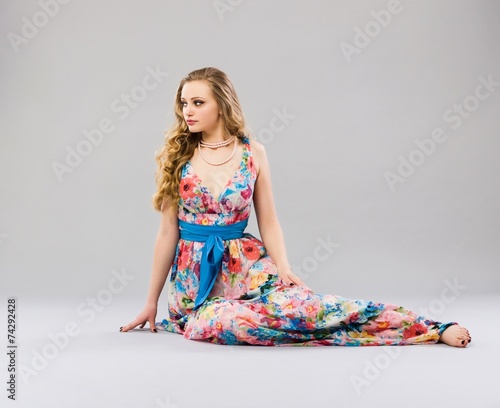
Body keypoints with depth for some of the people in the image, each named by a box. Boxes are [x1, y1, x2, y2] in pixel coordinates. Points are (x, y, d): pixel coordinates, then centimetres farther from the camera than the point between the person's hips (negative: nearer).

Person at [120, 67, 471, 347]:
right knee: (225, 321, -35)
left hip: (244, 263, 0)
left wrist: (284, 269, -14)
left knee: (297, 302, -31)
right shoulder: (176, 156, 1)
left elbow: (269, 223, 4)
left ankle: (431, 327, -23)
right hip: (195, 275, 1)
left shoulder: (253, 153, 1)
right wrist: (152, 303, 5)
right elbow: (168, 231, 4)